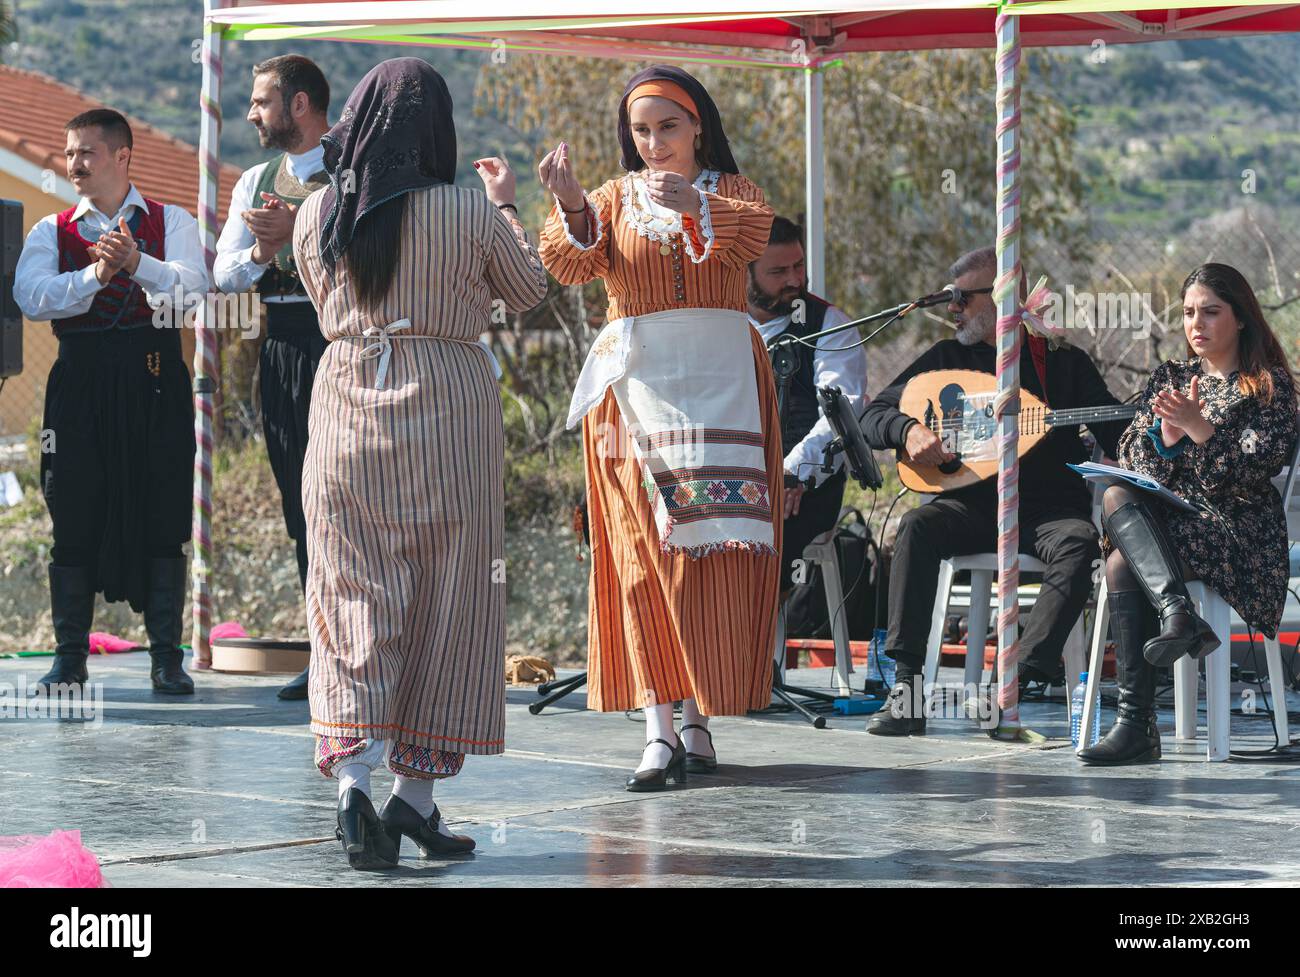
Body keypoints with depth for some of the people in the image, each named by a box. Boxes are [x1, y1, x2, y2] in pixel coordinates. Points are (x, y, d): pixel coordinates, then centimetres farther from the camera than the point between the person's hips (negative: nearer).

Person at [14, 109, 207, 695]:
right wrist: (95, 275, -21)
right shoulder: (52, 232, 11)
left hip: (154, 382, -1)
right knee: (74, 516, 1)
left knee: (162, 516, 0)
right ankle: (69, 658, 10)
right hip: (80, 380, 1)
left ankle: (166, 658, 7)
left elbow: (192, 285, -10)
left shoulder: (172, 223, 8)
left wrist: (136, 261, -28)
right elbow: (30, 296, -7)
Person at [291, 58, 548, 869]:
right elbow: (529, 291, 10)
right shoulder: (469, 213, -7)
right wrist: (508, 206, 23)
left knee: (355, 599, 4)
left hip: (348, 416, 2)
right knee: (446, 604, 7)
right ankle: (417, 790, 7)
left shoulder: (317, 215, 1)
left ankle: (354, 780, -13)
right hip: (447, 415, -2)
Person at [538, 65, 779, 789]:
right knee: (643, 551, -7)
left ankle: (697, 717, 2)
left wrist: (695, 205, -33)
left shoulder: (730, 191, 10)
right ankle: (659, 727, -10)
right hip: (635, 382, 0)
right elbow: (573, 268, -5)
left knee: (716, 547, -6)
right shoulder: (616, 198, 12)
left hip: (719, 378, 0)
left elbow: (755, 232, -14)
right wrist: (571, 208, -24)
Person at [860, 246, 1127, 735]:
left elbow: (1116, 437, 5)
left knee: (1078, 543, -34)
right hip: (971, 506, 1)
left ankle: (1023, 674, -44)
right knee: (917, 527, -30)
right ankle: (907, 686, -35)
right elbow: (872, 417, 10)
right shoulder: (946, 359, 12)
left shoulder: (1065, 362, 9)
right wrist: (908, 430, -13)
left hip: (1050, 508, -1)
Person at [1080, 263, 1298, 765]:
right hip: (1171, 520, 5)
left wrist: (1199, 428, -20)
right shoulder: (1169, 378, 20)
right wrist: (1167, 434, -11)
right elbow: (1131, 456, 9)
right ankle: (1177, 612, -45)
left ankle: (1136, 721, -35)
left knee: (1122, 563, -29)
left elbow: (1259, 469, -10)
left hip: (1238, 529, -5)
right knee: (1118, 495, -30)